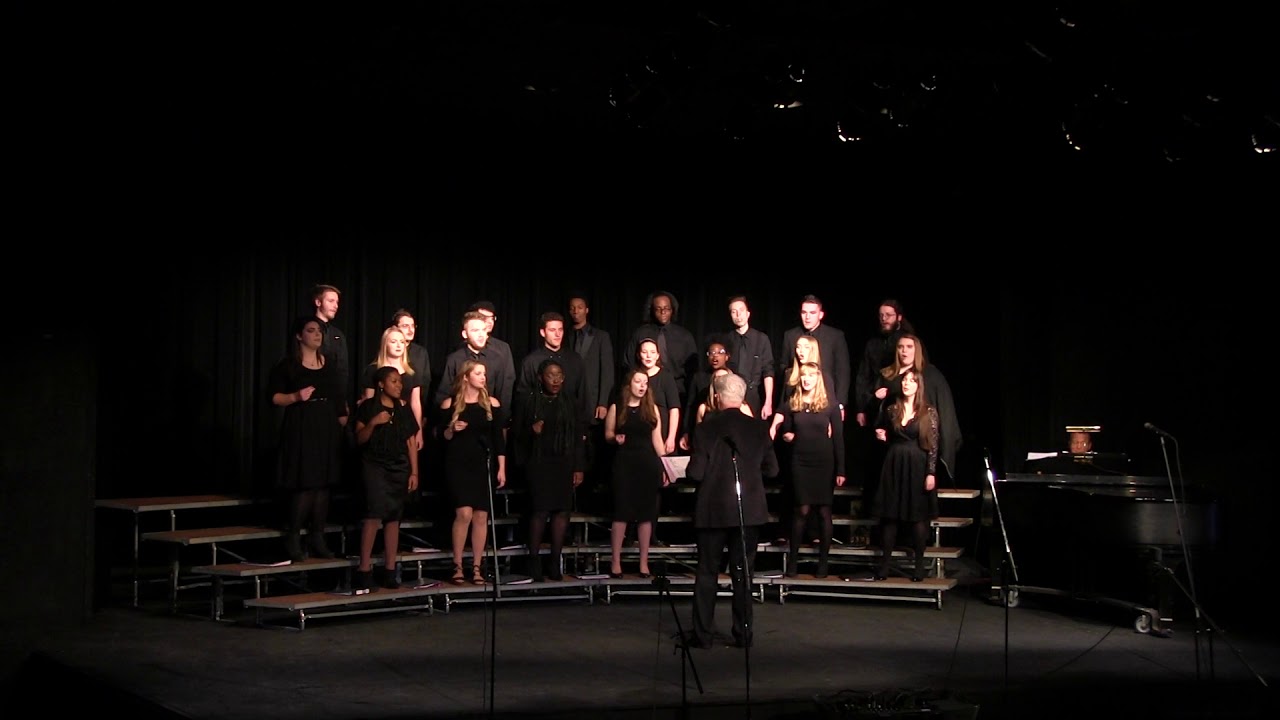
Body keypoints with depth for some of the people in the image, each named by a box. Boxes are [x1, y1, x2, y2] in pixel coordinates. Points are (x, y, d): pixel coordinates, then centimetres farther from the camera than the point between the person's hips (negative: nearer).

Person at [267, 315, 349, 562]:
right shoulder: (288, 364, -1)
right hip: (300, 429, -5)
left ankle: (317, 538, 10)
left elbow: (339, 399, 17)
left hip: (327, 429, 5)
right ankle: (293, 539, 1)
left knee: (323, 484, 3)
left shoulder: (328, 364, 15)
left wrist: (343, 423, 9)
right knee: (303, 484, -9)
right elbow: (273, 396, -5)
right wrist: (296, 397, -19)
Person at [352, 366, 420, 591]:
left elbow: (411, 442, 10)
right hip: (374, 465, -4)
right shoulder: (367, 407, 0)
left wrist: (414, 472, 5)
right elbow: (360, 439, -2)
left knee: (393, 518, 3)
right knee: (375, 513, -16)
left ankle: (389, 571, 7)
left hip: (399, 467, 4)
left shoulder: (404, 409, 11)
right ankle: (364, 569, -14)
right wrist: (373, 423, -19)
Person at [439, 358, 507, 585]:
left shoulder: (492, 403, 7)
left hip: (484, 465, 2)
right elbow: (442, 437, 5)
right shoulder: (450, 404, 1)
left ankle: (476, 568, 8)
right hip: (458, 465, -2)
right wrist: (452, 429, -16)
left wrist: (502, 468, 2)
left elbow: (498, 438, 7)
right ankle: (457, 566, -2)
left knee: (481, 516, 0)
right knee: (464, 513, -14)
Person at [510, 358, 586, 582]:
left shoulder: (571, 402, 10)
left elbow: (579, 436, 9)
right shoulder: (526, 400, 3)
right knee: (539, 511, -9)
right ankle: (534, 561, 0)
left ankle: (555, 562, 7)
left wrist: (579, 467, 4)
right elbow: (516, 433, 3)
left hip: (565, 464, 3)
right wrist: (531, 431, -18)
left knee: (562, 511, -1)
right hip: (538, 463, -3)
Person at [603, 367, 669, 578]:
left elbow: (657, 439, 8)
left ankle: (644, 563, 9)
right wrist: (616, 438, -14)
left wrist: (664, 467, 4)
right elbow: (608, 434, 9)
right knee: (621, 512, -3)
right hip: (624, 464, -2)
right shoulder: (616, 408, 4)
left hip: (648, 465, 2)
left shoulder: (652, 408, 9)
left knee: (646, 513, 3)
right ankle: (616, 562, 3)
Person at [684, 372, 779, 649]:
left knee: (707, 573, 7)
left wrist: (692, 466, 10)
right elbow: (772, 470, 2)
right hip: (750, 511, 2)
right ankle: (743, 633, 13)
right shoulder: (759, 428, -2)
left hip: (713, 511, -2)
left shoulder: (705, 429, -10)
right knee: (743, 573, 10)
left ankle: (703, 634, 9)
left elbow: (695, 474, -12)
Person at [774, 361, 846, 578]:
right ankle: (792, 560, 4)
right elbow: (785, 432, 17)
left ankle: (823, 562, 8)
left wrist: (840, 470, -4)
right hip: (800, 463, 1)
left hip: (824, 464, -1)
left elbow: (838, 438, 0)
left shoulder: (830, 406, 1)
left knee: (824, 512, 2)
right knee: (802, 511, -2)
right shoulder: (792, 404, 6)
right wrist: (786, 436, -7)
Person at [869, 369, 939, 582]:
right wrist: (881, 436, 3)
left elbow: (933, 444, -6)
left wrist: (931, 473, -12)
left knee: (918, 516, 1)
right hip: (894, 465, 3)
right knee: (889, 515, 2)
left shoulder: (928, 412, -2)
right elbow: (881, 431, 26)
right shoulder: (891, 410, 8)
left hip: (918, 466, -3)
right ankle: (884, 564, 5)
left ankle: (919, 565, 9)